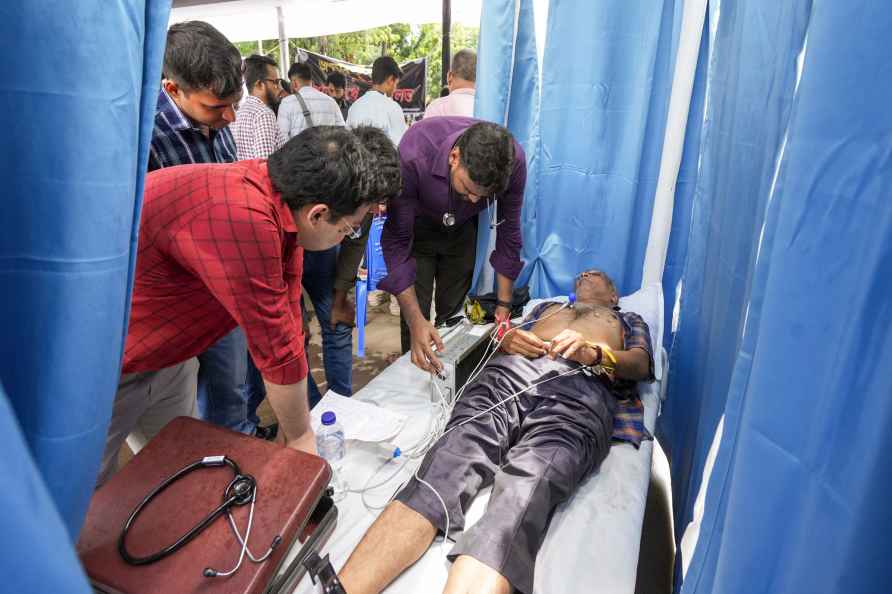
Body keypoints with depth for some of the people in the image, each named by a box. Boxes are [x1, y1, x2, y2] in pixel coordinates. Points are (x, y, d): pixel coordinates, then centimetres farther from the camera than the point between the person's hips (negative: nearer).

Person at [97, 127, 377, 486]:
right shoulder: (243, 217, -38)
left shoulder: (286, 197, -10)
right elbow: (276, 347, -27)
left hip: (165, 357, 8)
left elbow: (288, 321, -6)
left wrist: (293, 427, 0)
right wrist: (299, 438, -10)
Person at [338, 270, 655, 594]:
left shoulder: (629, 320, 37)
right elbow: (505, 339, 30)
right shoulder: (547, 306, 43)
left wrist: (593, 352, -5)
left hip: (580, 389, -2)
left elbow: (642, 363, 17)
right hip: (507, 372, 2)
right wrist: (509, 339, 4)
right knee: (440, 477, -26)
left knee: (517, 506, -32)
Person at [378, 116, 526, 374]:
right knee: (415, 317, -5)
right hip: (416, 228, -2)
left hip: (462, 230, 2)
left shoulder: (513, 160, -31)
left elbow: (508, 229, -16)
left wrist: (504, 304, -13)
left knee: (454, 315, 5)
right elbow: (397, 241, -32)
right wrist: (415, 320, -38)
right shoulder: (412, 156, -39)